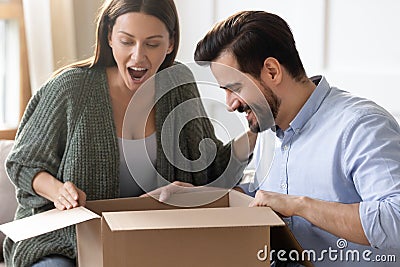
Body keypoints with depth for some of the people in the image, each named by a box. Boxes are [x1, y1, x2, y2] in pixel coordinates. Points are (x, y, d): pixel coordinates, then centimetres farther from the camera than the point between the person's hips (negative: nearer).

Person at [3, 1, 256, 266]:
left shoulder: (179, 85, -2)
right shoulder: (71, 88, -13)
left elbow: (213, 169, 4)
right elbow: (23, 164, -2)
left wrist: (250, 137, -14)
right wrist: (57, 190, -23)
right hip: (66, 235, -3)